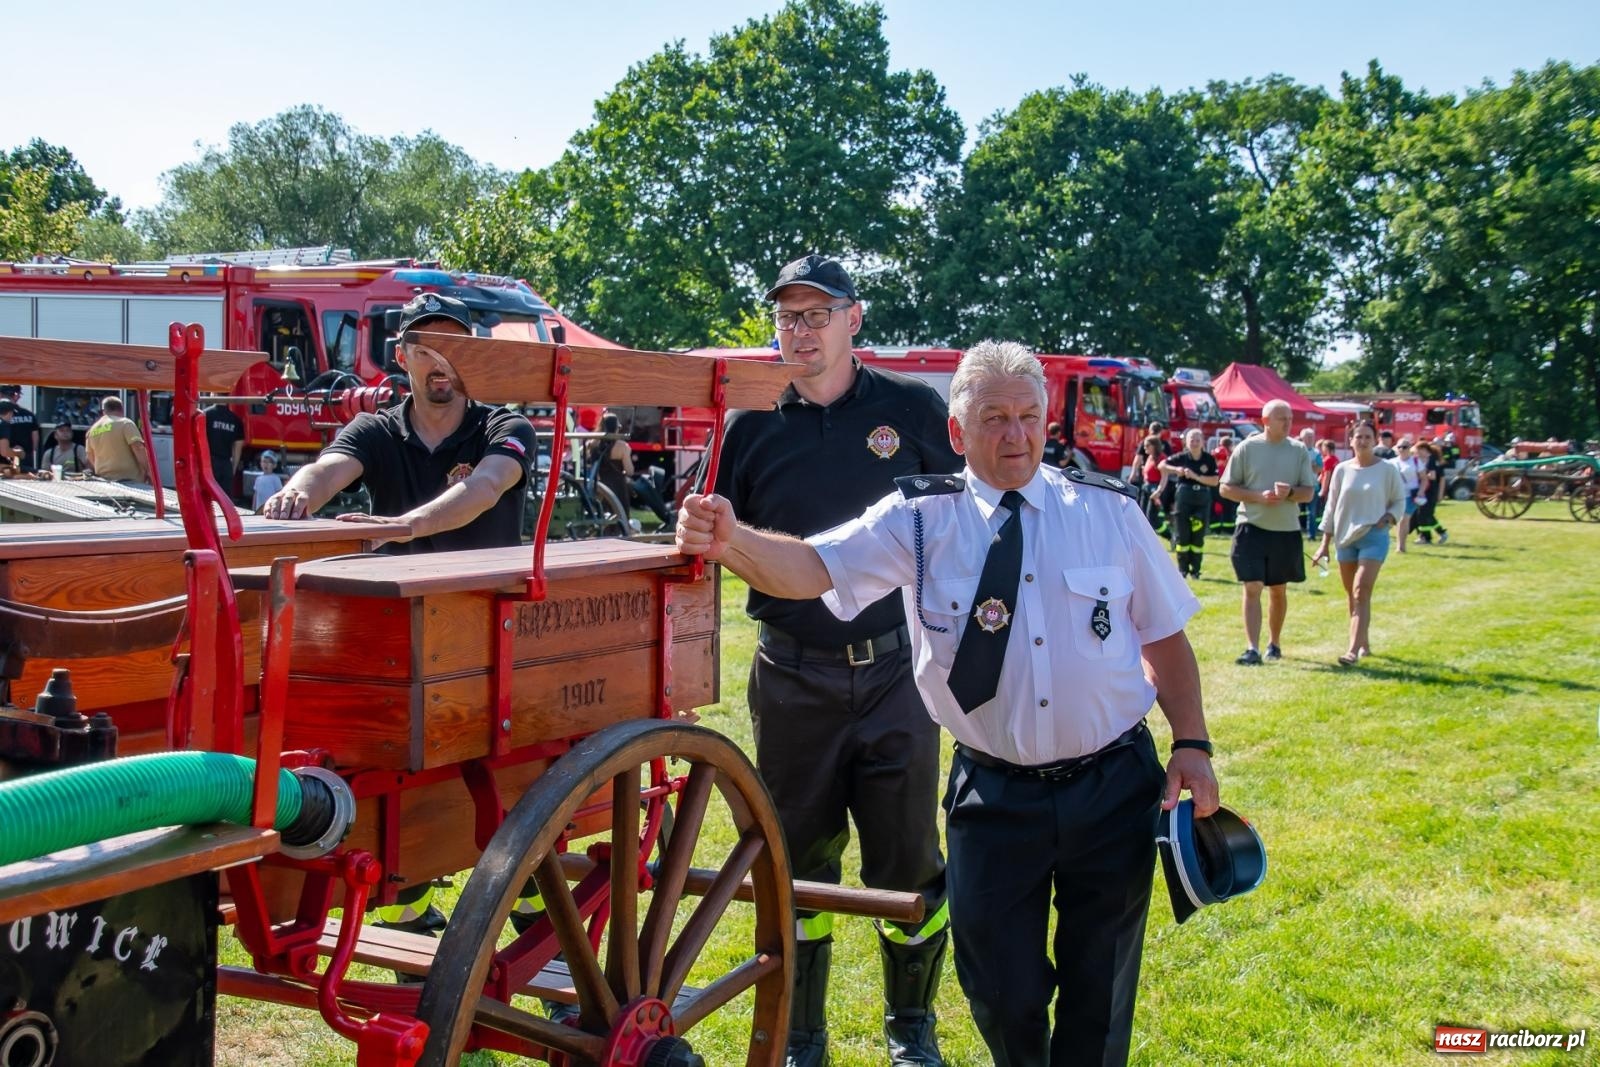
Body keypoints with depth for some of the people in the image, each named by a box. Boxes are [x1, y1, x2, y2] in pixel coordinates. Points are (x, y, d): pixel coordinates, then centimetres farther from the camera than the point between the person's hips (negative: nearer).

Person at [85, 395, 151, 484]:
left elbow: (91, 459, 22)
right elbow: (138, 448, -15)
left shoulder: (92, 430, 14)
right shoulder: (125, 423, -4)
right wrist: (148, 471, -10)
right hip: (129, 479, -6)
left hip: (105, 480, 6)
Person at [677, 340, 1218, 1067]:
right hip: (995, 795, -1)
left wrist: (1192, 743, -1)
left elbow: (1165, 637, 6)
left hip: (1113, 788, 1)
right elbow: (811, 566, -21)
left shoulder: (1110, 511, -2)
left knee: (1101, 986, 14)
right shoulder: (921, 518, -7)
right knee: (1001, 991, 10)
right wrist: (731, 542, -41)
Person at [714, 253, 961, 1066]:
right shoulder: (752, 426, 3)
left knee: (907, 862, 7)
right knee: (799, 862, 11)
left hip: (895, 670, -1)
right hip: (791, 678, 1)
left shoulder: (912, 409, 2)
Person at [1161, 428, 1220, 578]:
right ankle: (1183, 569, 12)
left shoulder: (1209, 459, -2)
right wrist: (1176, 469, -15)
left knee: (1198, 536, 3)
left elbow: (1214, 481, -8)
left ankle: (1195, 570, 12)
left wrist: (1196, 477, -17)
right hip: (1184, 497, 0)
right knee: (1182, 536, 2)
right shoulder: (1182, 457, -2)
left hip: (1202, 500, 0)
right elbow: (1162, 465, 2)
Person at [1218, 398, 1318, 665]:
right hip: (1252, 527, -2)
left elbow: (1309, 492, 3)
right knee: (1252, 588, -9)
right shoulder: (1246, 448, -3)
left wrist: (1289, 492, -18)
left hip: (1286, 530, 3)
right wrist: (1258, 496, -16)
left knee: (1278, 590, 14)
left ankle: (1274, 643, 29)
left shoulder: (1299, 451, 3)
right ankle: (1252, 648, -10)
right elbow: (1226, 488, -2)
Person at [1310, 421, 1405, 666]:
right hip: (1345, 537, 4)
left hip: (1374, 537, -4)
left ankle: (1353, 650, -20)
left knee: (1361, 593, -14)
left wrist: (1389, 517, -14)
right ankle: (1364, 644, 25)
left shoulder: (1387, 469, -2)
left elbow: (1400, 501, 8)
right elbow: (1332, 508, 10)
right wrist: (1325, 544, 9)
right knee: (1351, 596, 10)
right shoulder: (1342, 470, 6)